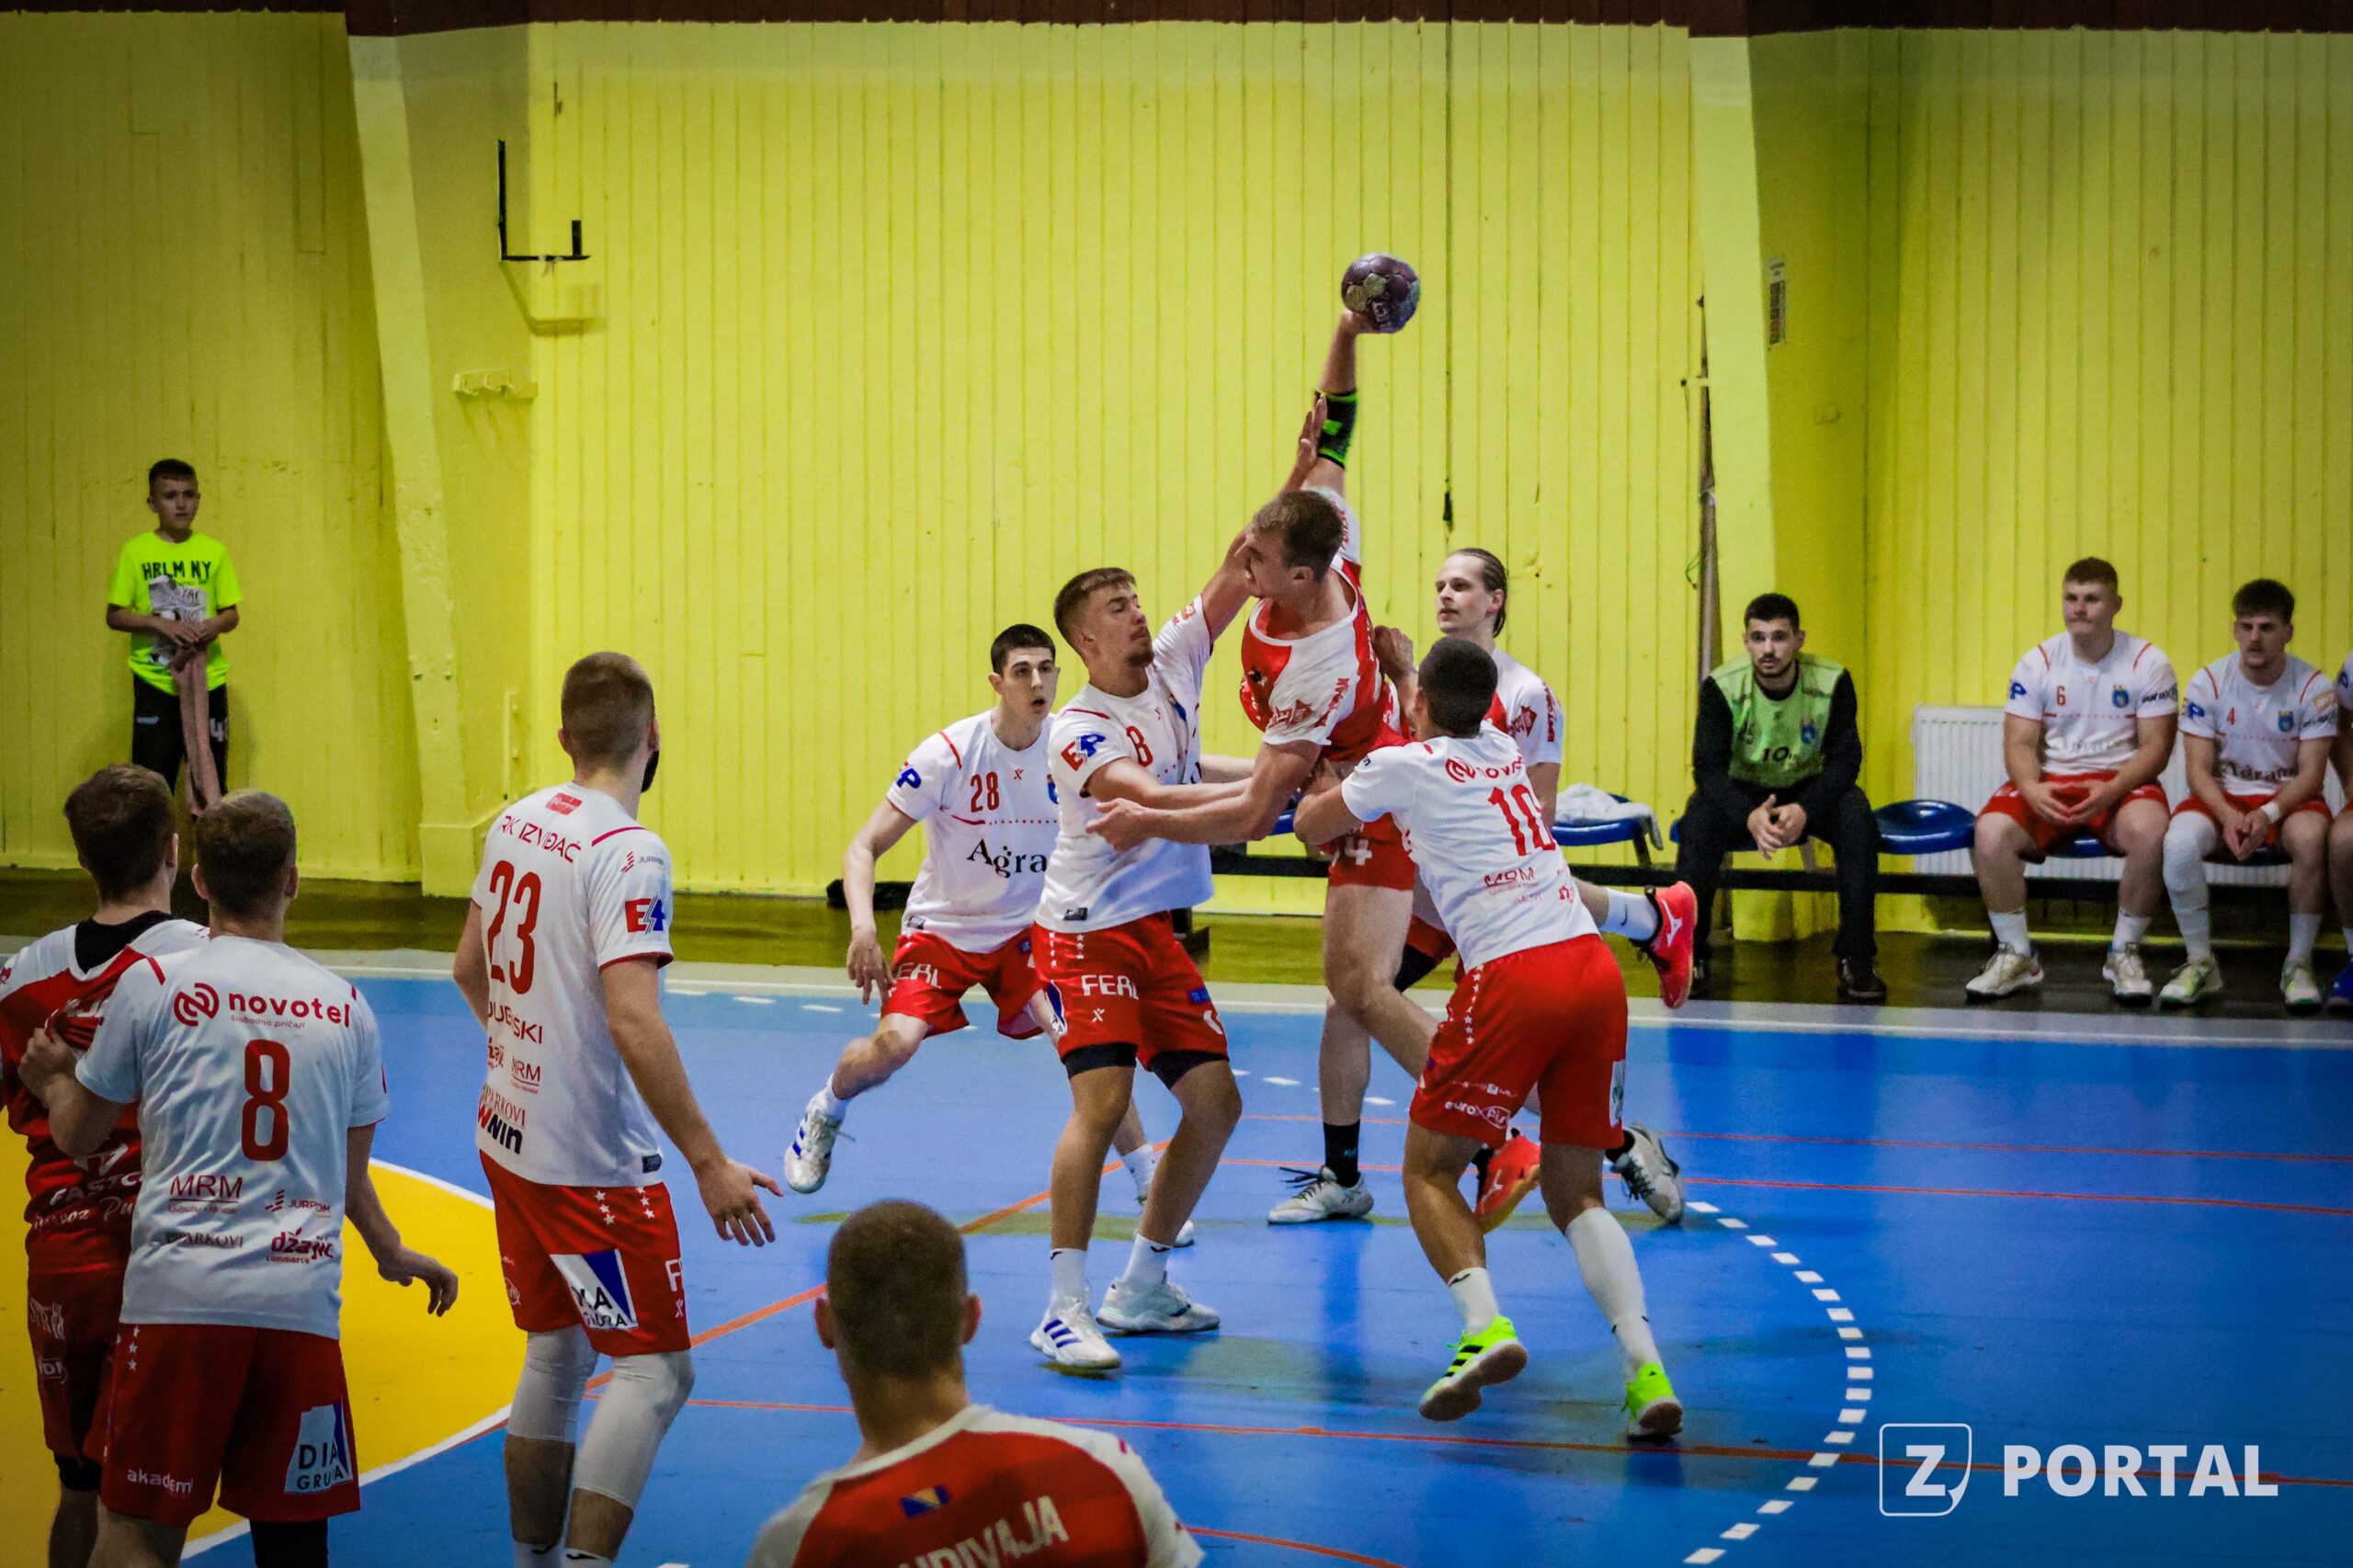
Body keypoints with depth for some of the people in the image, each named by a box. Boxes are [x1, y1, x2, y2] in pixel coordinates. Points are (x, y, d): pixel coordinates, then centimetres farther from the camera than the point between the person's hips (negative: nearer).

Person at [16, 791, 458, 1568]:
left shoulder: (153, 982, 3)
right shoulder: (344, 1004, 12)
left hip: (180, 1293, -2)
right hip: (304, 1299, 3)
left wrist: (53, 1080, 36)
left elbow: (78, 1137, 13)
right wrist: (394, 1255, 41)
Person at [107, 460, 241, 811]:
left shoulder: (213, 551, 6)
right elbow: (114, 615, -1)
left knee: (211, 781, 5)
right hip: (155, 685, -2)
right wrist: (161, 624, -16)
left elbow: (232, 612, 9)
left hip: (208, 680, 2)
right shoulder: (136, 552, 0)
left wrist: (217, 624, -14)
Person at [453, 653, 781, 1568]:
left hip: (508, 1137, 8)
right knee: (655, 1373, -4)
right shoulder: (627, 852, -19)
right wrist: (708, 1163, -25)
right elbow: (633, 1021, -28)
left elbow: (470, 968, 19)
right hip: (590, 1157, -8)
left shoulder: (517, 823, 5)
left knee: (555, 1354, 19)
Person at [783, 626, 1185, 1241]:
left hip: (1027, 930, 2)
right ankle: (822, 1114, 12)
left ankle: (1151, 1188, -9)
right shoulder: (951, 753, -20)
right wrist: (862, 928, -36)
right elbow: (863, 849, -20)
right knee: (895, 1042, -23)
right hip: (941, 928, -2)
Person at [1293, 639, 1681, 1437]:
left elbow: (1309, 827, 25)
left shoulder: (1401, 765, 6)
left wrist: (1330, 782, 44)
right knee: (1575, 1194, 12)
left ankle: (1485, 1325, -18)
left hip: (1513, 975, -6)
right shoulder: (1502, 750, 21)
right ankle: (1644, 1363, -9)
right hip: (1594, 964, 6)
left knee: (1428, 1170, 8)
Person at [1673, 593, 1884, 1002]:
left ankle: (1857, 960, -23)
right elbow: (1708, 766, -23)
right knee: (1698, 820, -31)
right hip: (1741, 791, 0)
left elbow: (1844, 758, -20)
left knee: (1858, 820, -31)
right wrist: (1749, 816, -43)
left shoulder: (1833, 683, -18)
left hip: (1811, 789, 0)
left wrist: (1804, 810, -39)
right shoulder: (1721, 687, -19)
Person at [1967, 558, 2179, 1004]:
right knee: (1991, 831, -28)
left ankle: (2124, 954, -13)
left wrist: (2110, 791, -23)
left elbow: (2155, 746, -5)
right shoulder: (2037, 663, 4)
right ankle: (2016, 955, -8)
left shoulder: (2148, 662, -1)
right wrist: (2032, 789, -22)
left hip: (2121, 783, -2)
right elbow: (2020, 743, 1)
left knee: (2150, 832, -36)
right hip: (2049, 782, 2)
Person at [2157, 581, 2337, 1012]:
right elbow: (2198, 769, -6)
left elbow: (2311, 774, -9)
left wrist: (2268, 815, -27)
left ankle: (2299, 964, -19)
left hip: (2288, 798, -1)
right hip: (2222, 797, 1)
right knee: (2179, 842, -32)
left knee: (2310, 838, -37)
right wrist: (2228, 816, -25)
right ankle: (2201, 963, -13)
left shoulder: (2313, 687, -7)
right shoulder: (2208, 682, -5)